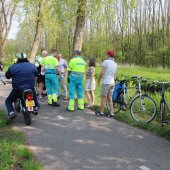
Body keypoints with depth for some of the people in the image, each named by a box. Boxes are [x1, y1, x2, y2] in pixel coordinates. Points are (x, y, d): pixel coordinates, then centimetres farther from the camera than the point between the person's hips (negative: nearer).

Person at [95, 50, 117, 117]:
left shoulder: (105, 61, -9)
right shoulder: (115, 64, 13)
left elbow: (102, 72, -13)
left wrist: (98, 80, -1)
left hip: (106, 82, -7)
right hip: (112, 82, 7)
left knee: (103, 98, 2)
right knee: (110, 98, 9)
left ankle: (101, 112, 10)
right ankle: (111, 113, 6)